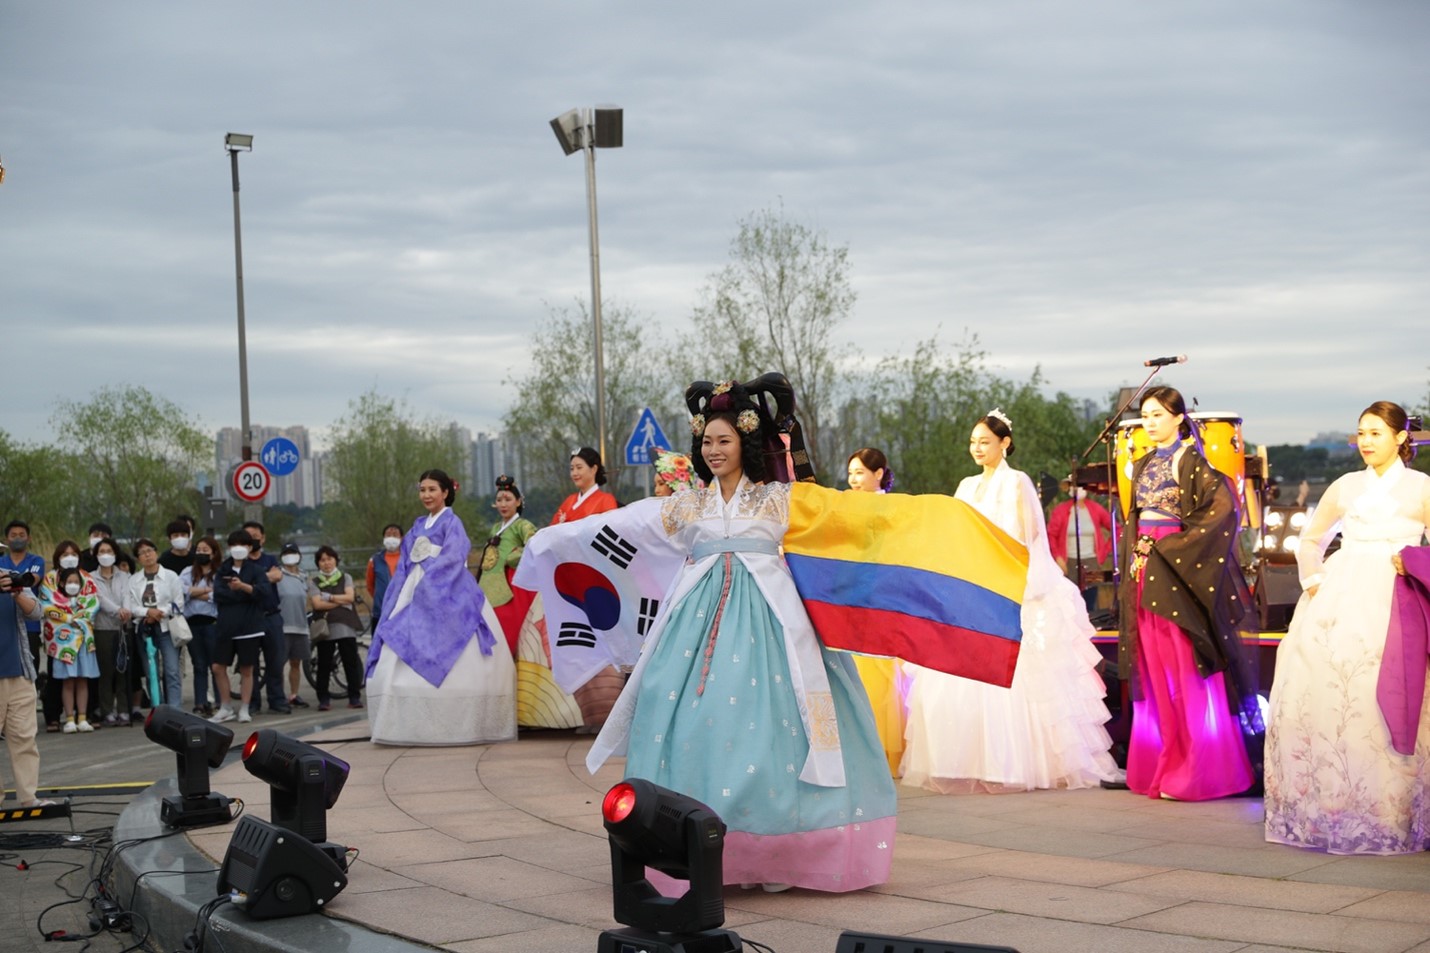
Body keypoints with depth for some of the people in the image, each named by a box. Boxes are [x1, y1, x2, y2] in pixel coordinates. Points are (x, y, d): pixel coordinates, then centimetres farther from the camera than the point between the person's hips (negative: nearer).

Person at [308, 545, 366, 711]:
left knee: (351, 663, -1)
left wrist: (330, 597, -8)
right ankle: (324, 699, 4)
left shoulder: (345, 578, 12)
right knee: (324, 665, -1)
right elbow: (317, 604, -7)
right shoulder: (314, 581, 7)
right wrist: (341, 601, -6)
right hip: (325, 627, -1)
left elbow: (350, 597, -3)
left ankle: (354, 697, 5)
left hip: (346, 627, 1)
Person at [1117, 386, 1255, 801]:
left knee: (1187, 674, -5)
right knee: (1155, 674, 8)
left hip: (1179, 576, -7)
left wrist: (1171, 548, -17)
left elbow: (1224, 510, -17)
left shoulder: (1192, 462, -8)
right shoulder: (1144, 465, 15)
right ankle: (1160, 767, 13)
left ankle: (1196, 772, 0)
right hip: (1146, 575, 8)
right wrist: (1135, 556, 3)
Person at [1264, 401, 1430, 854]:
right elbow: (1310, 540, 27)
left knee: (1381, 704, -11)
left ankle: (1382, 813, -3)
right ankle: (1320, 807, 5)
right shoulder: (1345, 487, 17)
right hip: (1336, 602, 4)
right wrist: (1312, 579, 13)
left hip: (1389, 604, -4)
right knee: (1317, 694, -3)